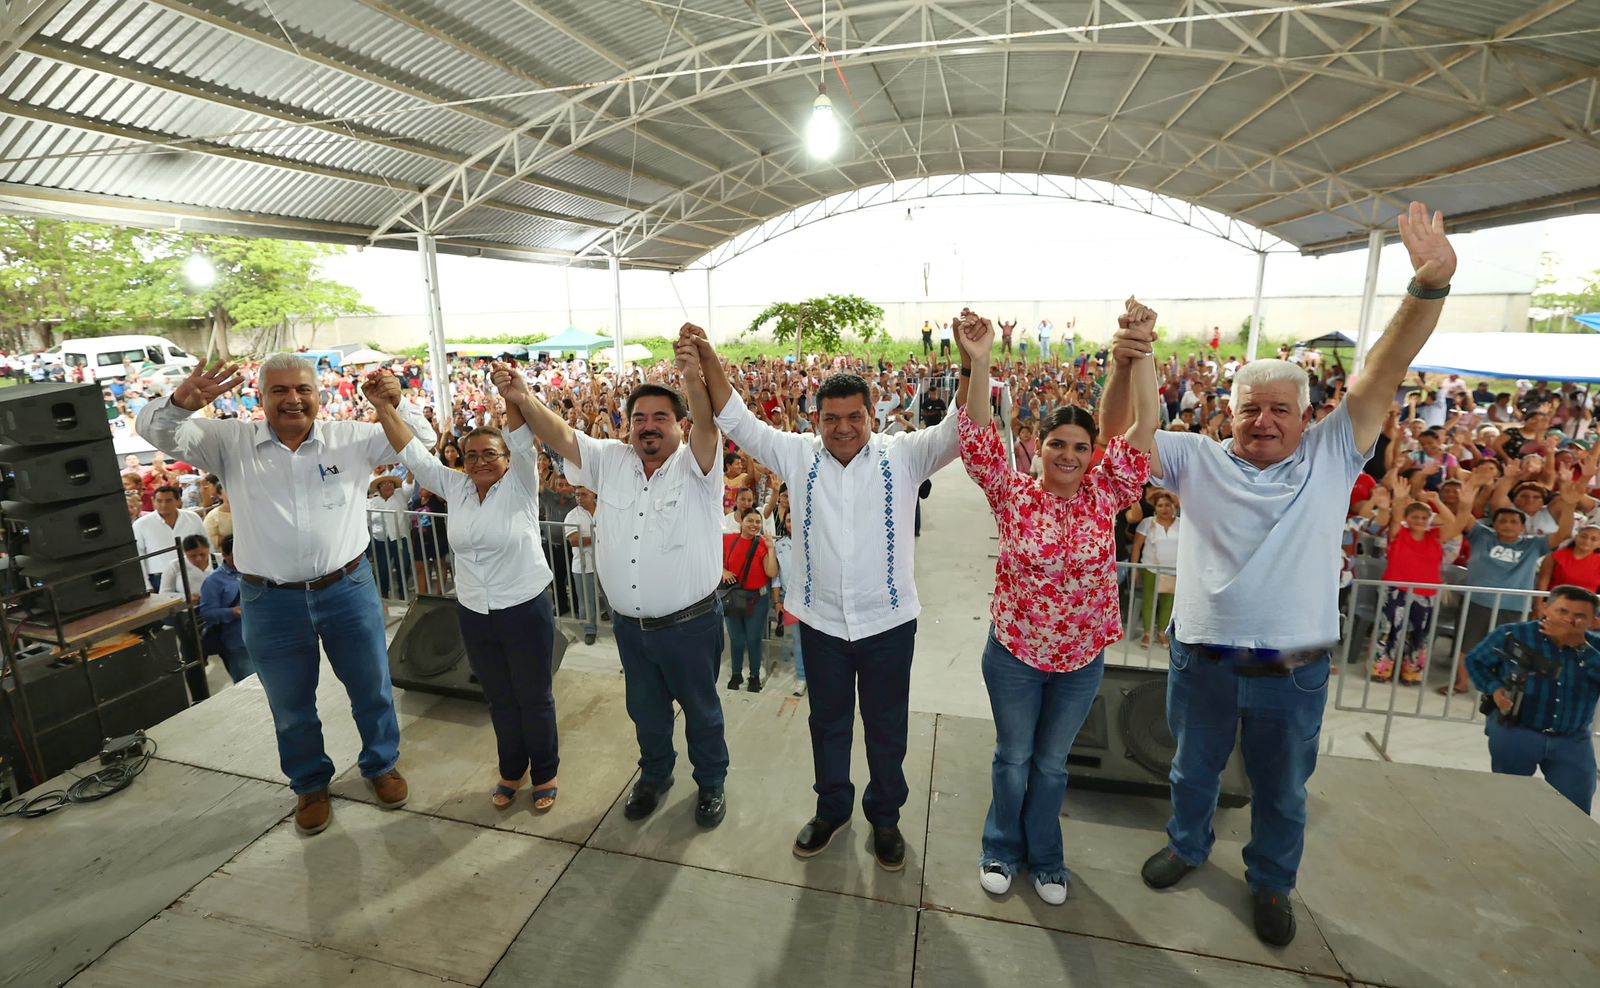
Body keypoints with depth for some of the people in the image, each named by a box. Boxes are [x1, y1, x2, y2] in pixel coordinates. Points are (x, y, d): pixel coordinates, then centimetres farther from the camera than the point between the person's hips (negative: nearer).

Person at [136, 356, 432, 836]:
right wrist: (180, 401, -28)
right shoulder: (231, 441, 1)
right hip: (271, 601, 0)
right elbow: (156, 432, -5)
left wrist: (398, 404, -20)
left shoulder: (351, 438, -1)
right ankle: (310, 784, 41)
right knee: (291, 705, 18)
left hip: (349, 589, 0)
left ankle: (381, 764, 39)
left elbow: (422, 440, 0)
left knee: (372, 688, 15)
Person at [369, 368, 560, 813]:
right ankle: (512, 771, 39)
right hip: (473, 613, 5)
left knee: (535, 698, 10)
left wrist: (517, 404, -45)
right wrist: (384, 407, -8)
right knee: (499, 700, 19)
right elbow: (414, 454, 2)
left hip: (525, 609, -4)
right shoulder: (456, 487, 4)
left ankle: (544, 774, 30)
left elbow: (523, 446, -27)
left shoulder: (519, 486, -9)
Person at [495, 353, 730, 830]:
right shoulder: (610, 460, 1)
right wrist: (521, 397, -22)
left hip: (690, 623, -4)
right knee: (645, 708, 24)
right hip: (629, 624, 4)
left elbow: (707, 424, -32)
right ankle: (655, 774, 50)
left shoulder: (696, 465, -13)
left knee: (701, 709, 16)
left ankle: (712, 782, 41)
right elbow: (561, 436, -5)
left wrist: (693, 376, -51)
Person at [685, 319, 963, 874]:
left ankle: (885, 816, 43)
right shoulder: (799, 456, -3)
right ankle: (832, 809, 46)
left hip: (888, 621, -1)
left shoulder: (903, 456, -8)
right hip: (821, 621, 2)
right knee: (828, 723, 21)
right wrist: (708, 361, -19)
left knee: (886, 727, 18)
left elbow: (961, 429, -17)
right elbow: (738, 424, -6)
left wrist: (971, 364, -35)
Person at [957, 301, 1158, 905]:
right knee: (1013, 758, 17)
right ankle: (1002, 849, 40)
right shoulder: (1014, 496, -12)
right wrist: (979, 364, -37)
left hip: (1082, 658, 2)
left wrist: (1139, 349, -24)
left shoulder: (1106, 495, -7)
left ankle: (1045, 858, 42)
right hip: (1014, 653, -2)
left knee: (1052, 763, 20)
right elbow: (979, 440, -25)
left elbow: (1144, 428, -16)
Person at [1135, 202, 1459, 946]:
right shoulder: (1197, 459, -4)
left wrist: (1430, 286, -24)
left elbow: (1385, 372, -12)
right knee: (1194, 770, 22)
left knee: (1282, 791, 21)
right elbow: (1118, 433, -15)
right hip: (1202, 660, 0)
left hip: (1292, 672, 0)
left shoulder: (1331, 458, -2)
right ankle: (1187, 844, 49)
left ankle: (1271, 883, 47)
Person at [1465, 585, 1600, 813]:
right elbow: (1475, 660, 2)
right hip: (1514, 733, -2)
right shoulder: (1513, 635, -10)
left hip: (1573, 742, 3)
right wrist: (1494, 688, -13)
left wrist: (1582, 648, -22)